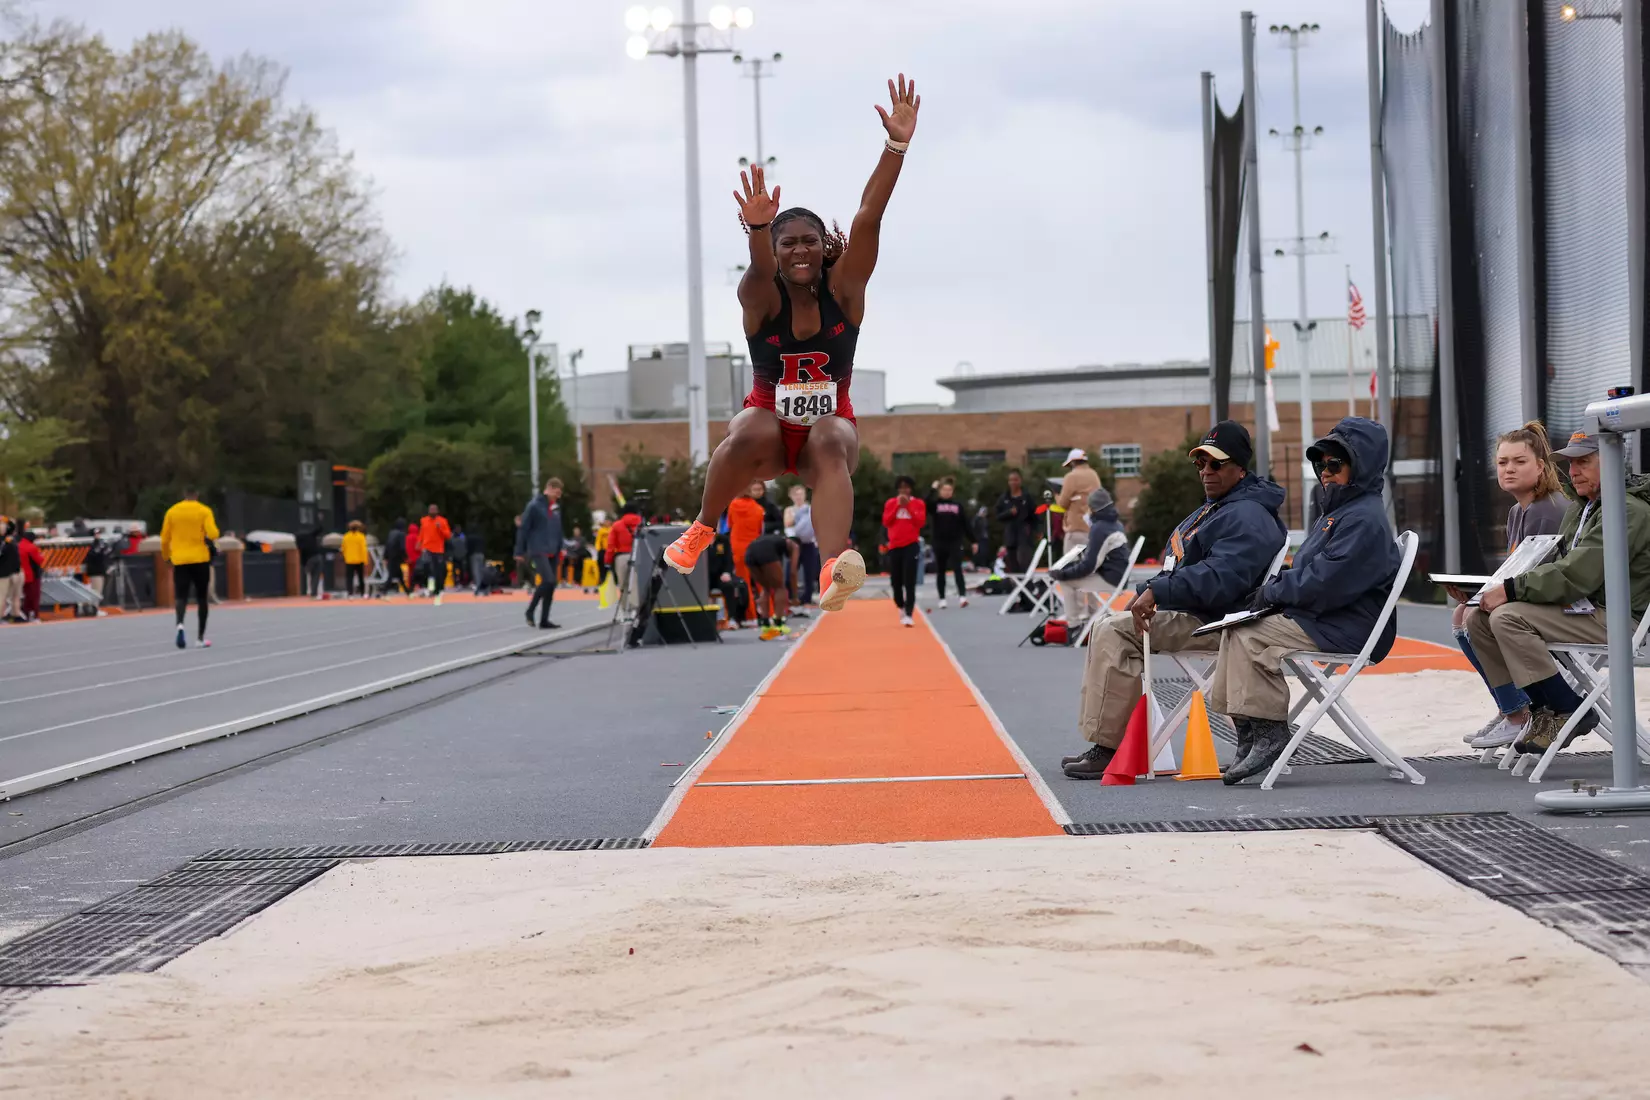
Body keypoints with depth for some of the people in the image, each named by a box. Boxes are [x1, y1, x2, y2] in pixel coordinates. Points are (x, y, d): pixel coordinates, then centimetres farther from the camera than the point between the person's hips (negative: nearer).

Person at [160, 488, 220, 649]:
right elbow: (213, 534, -14)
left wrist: (166, 556, 23)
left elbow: (164, 538, 7)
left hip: (180, 560, 1)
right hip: (200, 559, -1)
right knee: (201, 598, 10)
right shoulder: (204, 511, -3)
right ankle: (200, 638, 10)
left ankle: (180, 624, -31)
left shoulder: (172, 511, 4)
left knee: (181, 597, -1)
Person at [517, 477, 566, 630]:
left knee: (551, 585, 4)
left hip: (552, 553, 7)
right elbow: (523, 529, -7)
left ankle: (544, 620, 10)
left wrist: (560, 550, 17)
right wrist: (520, 552, -9)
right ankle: (530, 610, -3)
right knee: (548, 580, -19)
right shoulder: (535, 506, -8)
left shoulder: (556, 507, 13)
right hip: (538, 551, -7)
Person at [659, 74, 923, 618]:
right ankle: (702, 528, -13)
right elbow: (758, 271, -37)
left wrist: (896, 146, -37)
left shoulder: (843, 289, -9)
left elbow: (868, 220, -23)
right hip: (770, 422, 0)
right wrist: (758, 229, -61)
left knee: (831, 443, -37)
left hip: (830, 425, 0)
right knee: (747, 436, -37)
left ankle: (833, 567, -61)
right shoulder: (760, 298, -12)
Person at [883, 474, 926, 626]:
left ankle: (909, 615, -15)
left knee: (910, 582, -12)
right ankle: (901, 607, 34)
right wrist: (898, 506, -10)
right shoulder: (891, 503, 8)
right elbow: (886, 522, -4)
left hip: (911, 546, -3)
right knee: (896, 581, 9)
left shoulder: (918, 504, 3)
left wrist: (908, 506, -14)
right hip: (894, 547, 3)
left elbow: (921, 521, -10)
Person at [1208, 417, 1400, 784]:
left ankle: (1268, 734, -16)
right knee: (1237, 628, 6)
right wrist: (1274, 589, 5)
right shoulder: (1338, 510, 20)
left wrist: (1271, 592, -10)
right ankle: (1249, 733, 2)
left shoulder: (1364, 520, -16)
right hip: (1322, 618, 11)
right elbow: (1308, 572, 24)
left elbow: (1322, 585, -23)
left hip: (1347, 629, -11)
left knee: (1250, 635, -19)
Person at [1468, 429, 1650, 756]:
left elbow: (1576, 575, -24)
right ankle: (1538, 711, -2)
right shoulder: (1581, 508, 18)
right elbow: (1559, 564, 19)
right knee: (1479, 619, -2)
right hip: (1581, 608, 10)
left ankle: (1569, 712, -17)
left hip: (1617, 621, -10)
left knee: (1508, 617, -25)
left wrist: (1511, 590, -22)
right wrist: (1502, 588, 1)